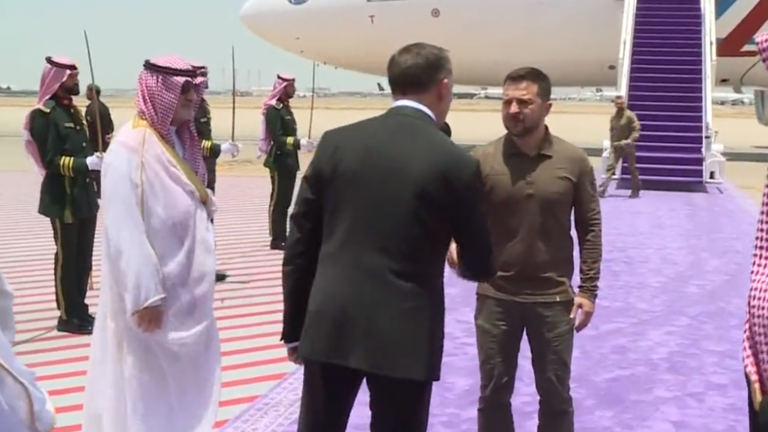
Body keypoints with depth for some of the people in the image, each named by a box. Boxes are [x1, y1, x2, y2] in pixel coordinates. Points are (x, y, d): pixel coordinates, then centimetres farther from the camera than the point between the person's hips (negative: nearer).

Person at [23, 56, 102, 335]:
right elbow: (51, 161, -17)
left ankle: (80, 310, 24)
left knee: (84, 257, 13)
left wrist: (98, 157, 4)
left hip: (84, 196, 8)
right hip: (62, 198, -8)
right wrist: (87, 164, -26)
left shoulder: (73, 111, 14)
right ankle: (68, 316, 9)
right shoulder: (44, 114, -12)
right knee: (66, 257, 0)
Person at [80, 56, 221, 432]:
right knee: (145, 392, 4)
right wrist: (145, 295, -21)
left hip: (186, 292, 8)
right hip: (153, 295, -8)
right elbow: (124, 232, -22)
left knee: (186, 385, 17)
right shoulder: (129, 148, -18)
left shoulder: (180, 142, 9)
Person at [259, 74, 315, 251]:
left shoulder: (286, 107, 16)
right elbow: (277, 139, -21)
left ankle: (283, 236, 19)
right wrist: (299, 143, -28)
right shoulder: (273, 109, -14)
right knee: (277, 201, -4)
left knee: (285, 201, 12)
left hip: (289, 161, 9)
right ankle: (276, 239, -1)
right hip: (279, 161, -9)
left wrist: (300, 143, 7)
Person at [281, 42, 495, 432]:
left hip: (330, 324, 3)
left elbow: (300, 244, 3)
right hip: (405, 334, -2)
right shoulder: (455, 164, -7)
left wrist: (295, 327, 12)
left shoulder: (336, 143, 1)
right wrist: (461, 261, 28)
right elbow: (479, 266, 3)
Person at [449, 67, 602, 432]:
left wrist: (588, 289, -2)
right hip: (495, 297, 0)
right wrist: (455, 244, -26)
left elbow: (589, 227, 1)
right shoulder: (482, 160, -6)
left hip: (554, 298, 0)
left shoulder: (573, 161, -4)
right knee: (493, 394, 12)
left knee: (556, 396, 12)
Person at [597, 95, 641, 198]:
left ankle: (636, 190, 19)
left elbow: (636, 130, -14)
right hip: (615, 146, 4)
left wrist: (630, 140, -28)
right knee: (610, 167, -8)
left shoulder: (630, 115, -9)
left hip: (627, 146, -4)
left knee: (632, 168, 7)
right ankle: (602, 190, -15)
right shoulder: (613, 116, 8)